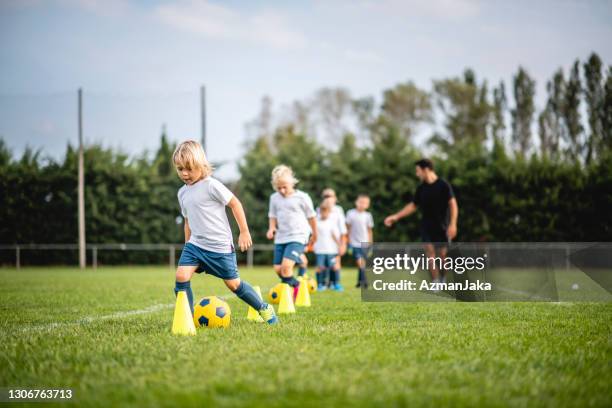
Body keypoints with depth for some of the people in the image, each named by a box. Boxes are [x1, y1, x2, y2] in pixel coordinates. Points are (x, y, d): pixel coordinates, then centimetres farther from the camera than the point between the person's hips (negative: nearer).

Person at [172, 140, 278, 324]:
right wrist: (188, 245, 21)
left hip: (220, 246, -6)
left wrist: (244, 232, -9)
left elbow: (235, 204, -9)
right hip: (195, 244, 6)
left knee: (233, 283, 4)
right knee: (181, 276, -15)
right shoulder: (182, 193, 8)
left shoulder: (211, 185, -13)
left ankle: (264, 308, 25)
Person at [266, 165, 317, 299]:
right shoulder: (274, 198, 6)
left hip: (297, 237, -5)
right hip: (280, 238, 5)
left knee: (286, 266, -23)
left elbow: (311, 216, 7)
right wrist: (272, 228, -3)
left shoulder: (302, 197, -5)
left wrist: (314, 234, 17)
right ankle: (295, 285, 24)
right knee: (278, 269, 2)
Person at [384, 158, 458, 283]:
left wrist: (452, 224, -20)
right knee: (429, 252, -7)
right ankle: (436, 283, -4)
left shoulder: (443, 185, -8)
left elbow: (453, 204, -11)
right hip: (426, 226, 4)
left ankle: (443, 280, 20)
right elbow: (413, 205, 16)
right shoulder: (421, 188, 8)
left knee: (442, 254, 0)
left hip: (441, 227, -4)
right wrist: (396, 216, 10)